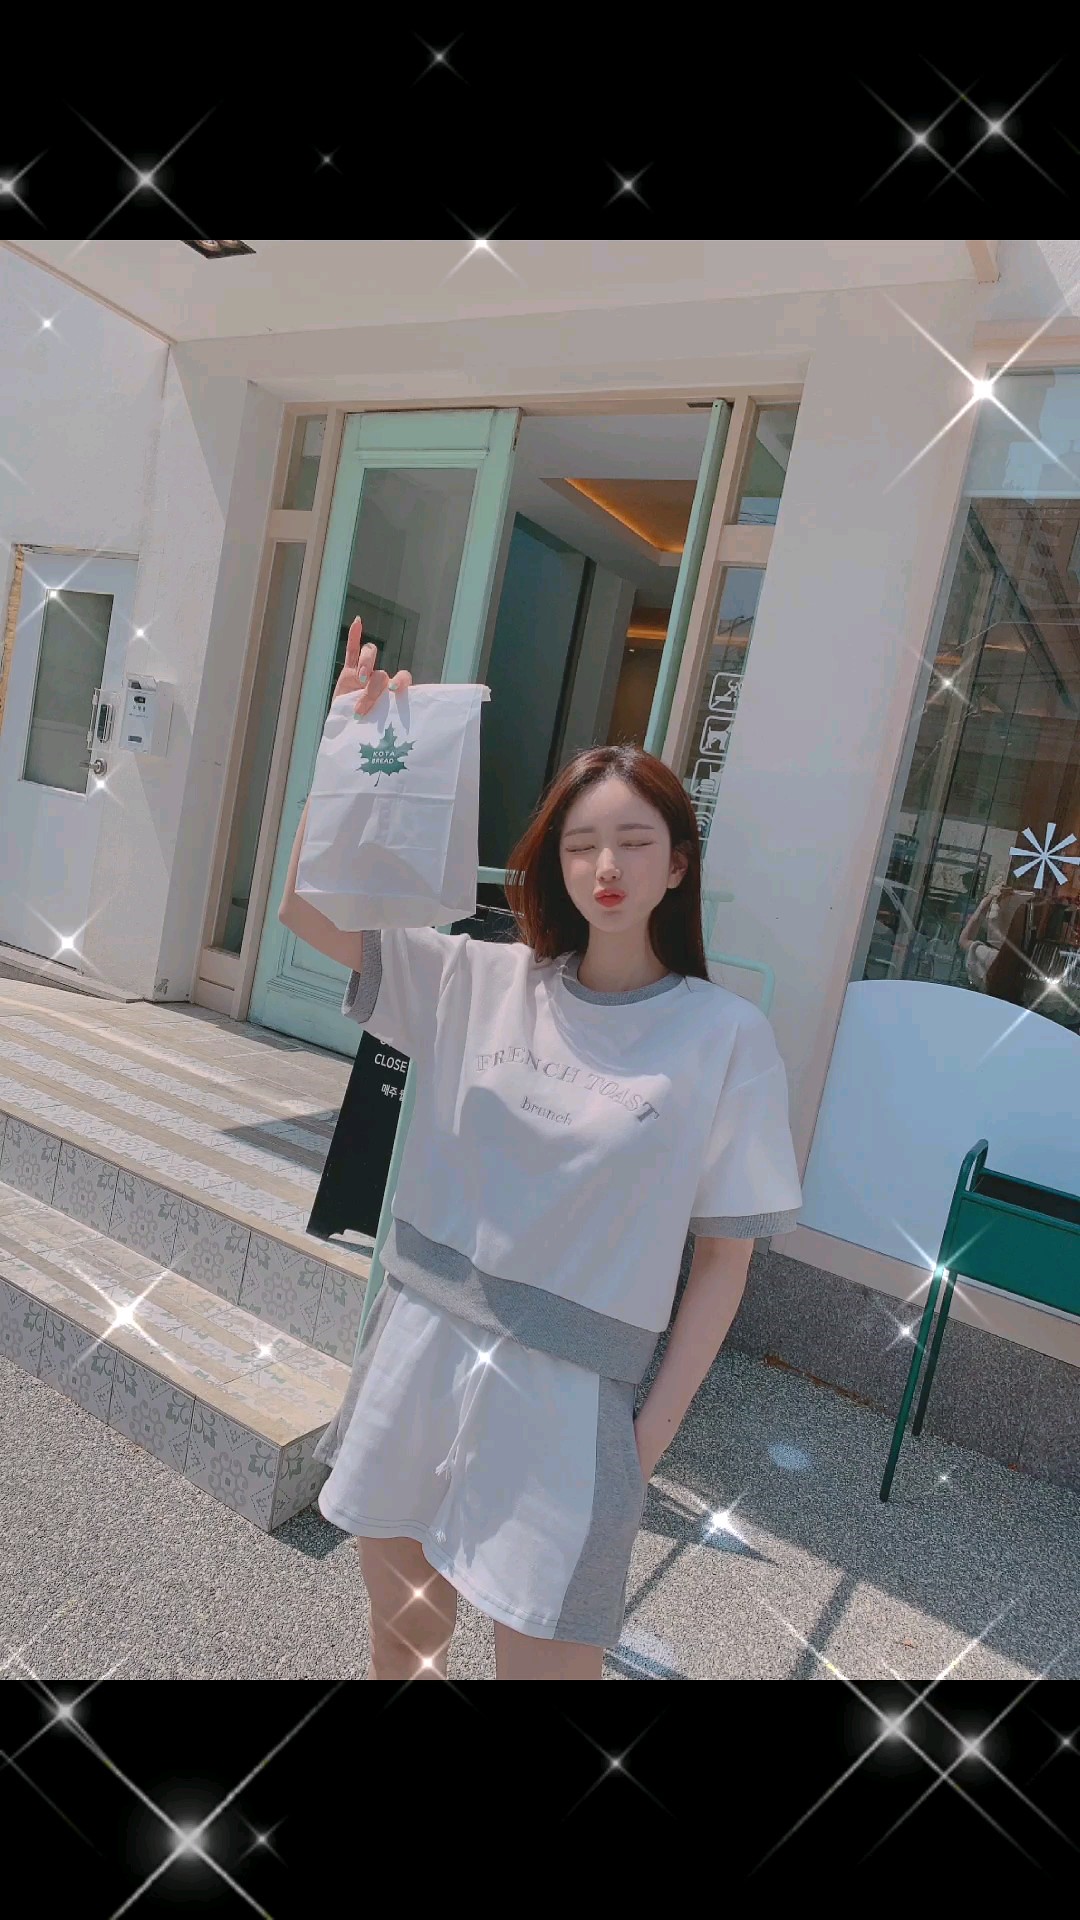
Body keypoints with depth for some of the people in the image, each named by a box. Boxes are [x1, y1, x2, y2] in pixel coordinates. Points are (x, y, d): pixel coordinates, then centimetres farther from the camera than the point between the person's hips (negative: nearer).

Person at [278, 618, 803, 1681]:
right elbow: (305, 906, -6)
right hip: (416, 1345, 3)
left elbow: (725, 1257, -5)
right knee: (398, 1644, 21)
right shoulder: (483, 981, -4)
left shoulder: (725, 1036, -10)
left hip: (568, 1393, -3)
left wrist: (654, 1428, -6)